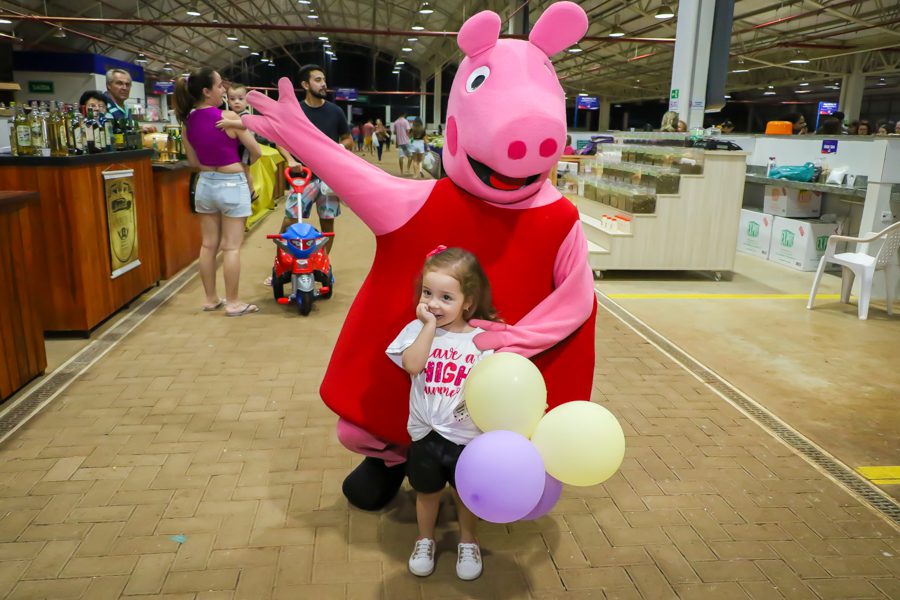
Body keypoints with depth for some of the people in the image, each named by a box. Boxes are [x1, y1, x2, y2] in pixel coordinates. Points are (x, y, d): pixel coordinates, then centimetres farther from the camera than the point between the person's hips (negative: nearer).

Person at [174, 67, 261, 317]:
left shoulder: (188, 120, 2)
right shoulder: (228, 117, -15)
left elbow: (193, 161, 8)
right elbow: (256, 152, -7)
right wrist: (243, 164, 12)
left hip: (205, 184, 6)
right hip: (231, 185, -6)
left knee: (208, 244, 13)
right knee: (231, 247, 1)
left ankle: (211, 298, 23)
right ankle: (232, 303, 7)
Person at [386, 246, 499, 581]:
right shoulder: (418, 329, -8)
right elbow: (412, 365, -26)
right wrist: (429, 325, -25)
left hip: (467, 435, -1)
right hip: (425, 433, 1)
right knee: (427, 491, 20)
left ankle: (468, 542, 44)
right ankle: (425, 540, 46)